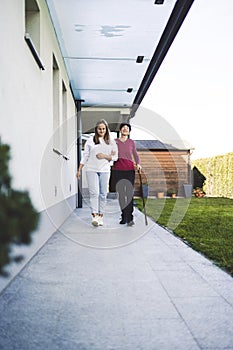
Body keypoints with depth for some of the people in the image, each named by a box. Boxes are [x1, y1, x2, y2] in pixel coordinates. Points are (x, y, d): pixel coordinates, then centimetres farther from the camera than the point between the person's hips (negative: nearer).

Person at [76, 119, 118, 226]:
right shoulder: (90, 141, 8)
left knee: (103, 194, 2)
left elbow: (115, 157, 8)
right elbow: (85, 156, 9)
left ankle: (100, 217, 10)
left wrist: (104, 156, -9)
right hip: (91, 170, -1)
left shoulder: (111, 142, 10)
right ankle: (94, 216, -13)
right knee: (94, 193, -10)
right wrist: (79, 170, 6)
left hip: (105, 171, 2)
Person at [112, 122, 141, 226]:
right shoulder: (115, 142, 7)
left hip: (129, 170, 0)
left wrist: (138, 164, -6)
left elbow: (135, 155, 10)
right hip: (117, 170, 1)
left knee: (129, 194, -9)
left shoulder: (131, 142, 9)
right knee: (121, 194, 5)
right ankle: (124, 216, 17)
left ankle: (130, 218, -10)